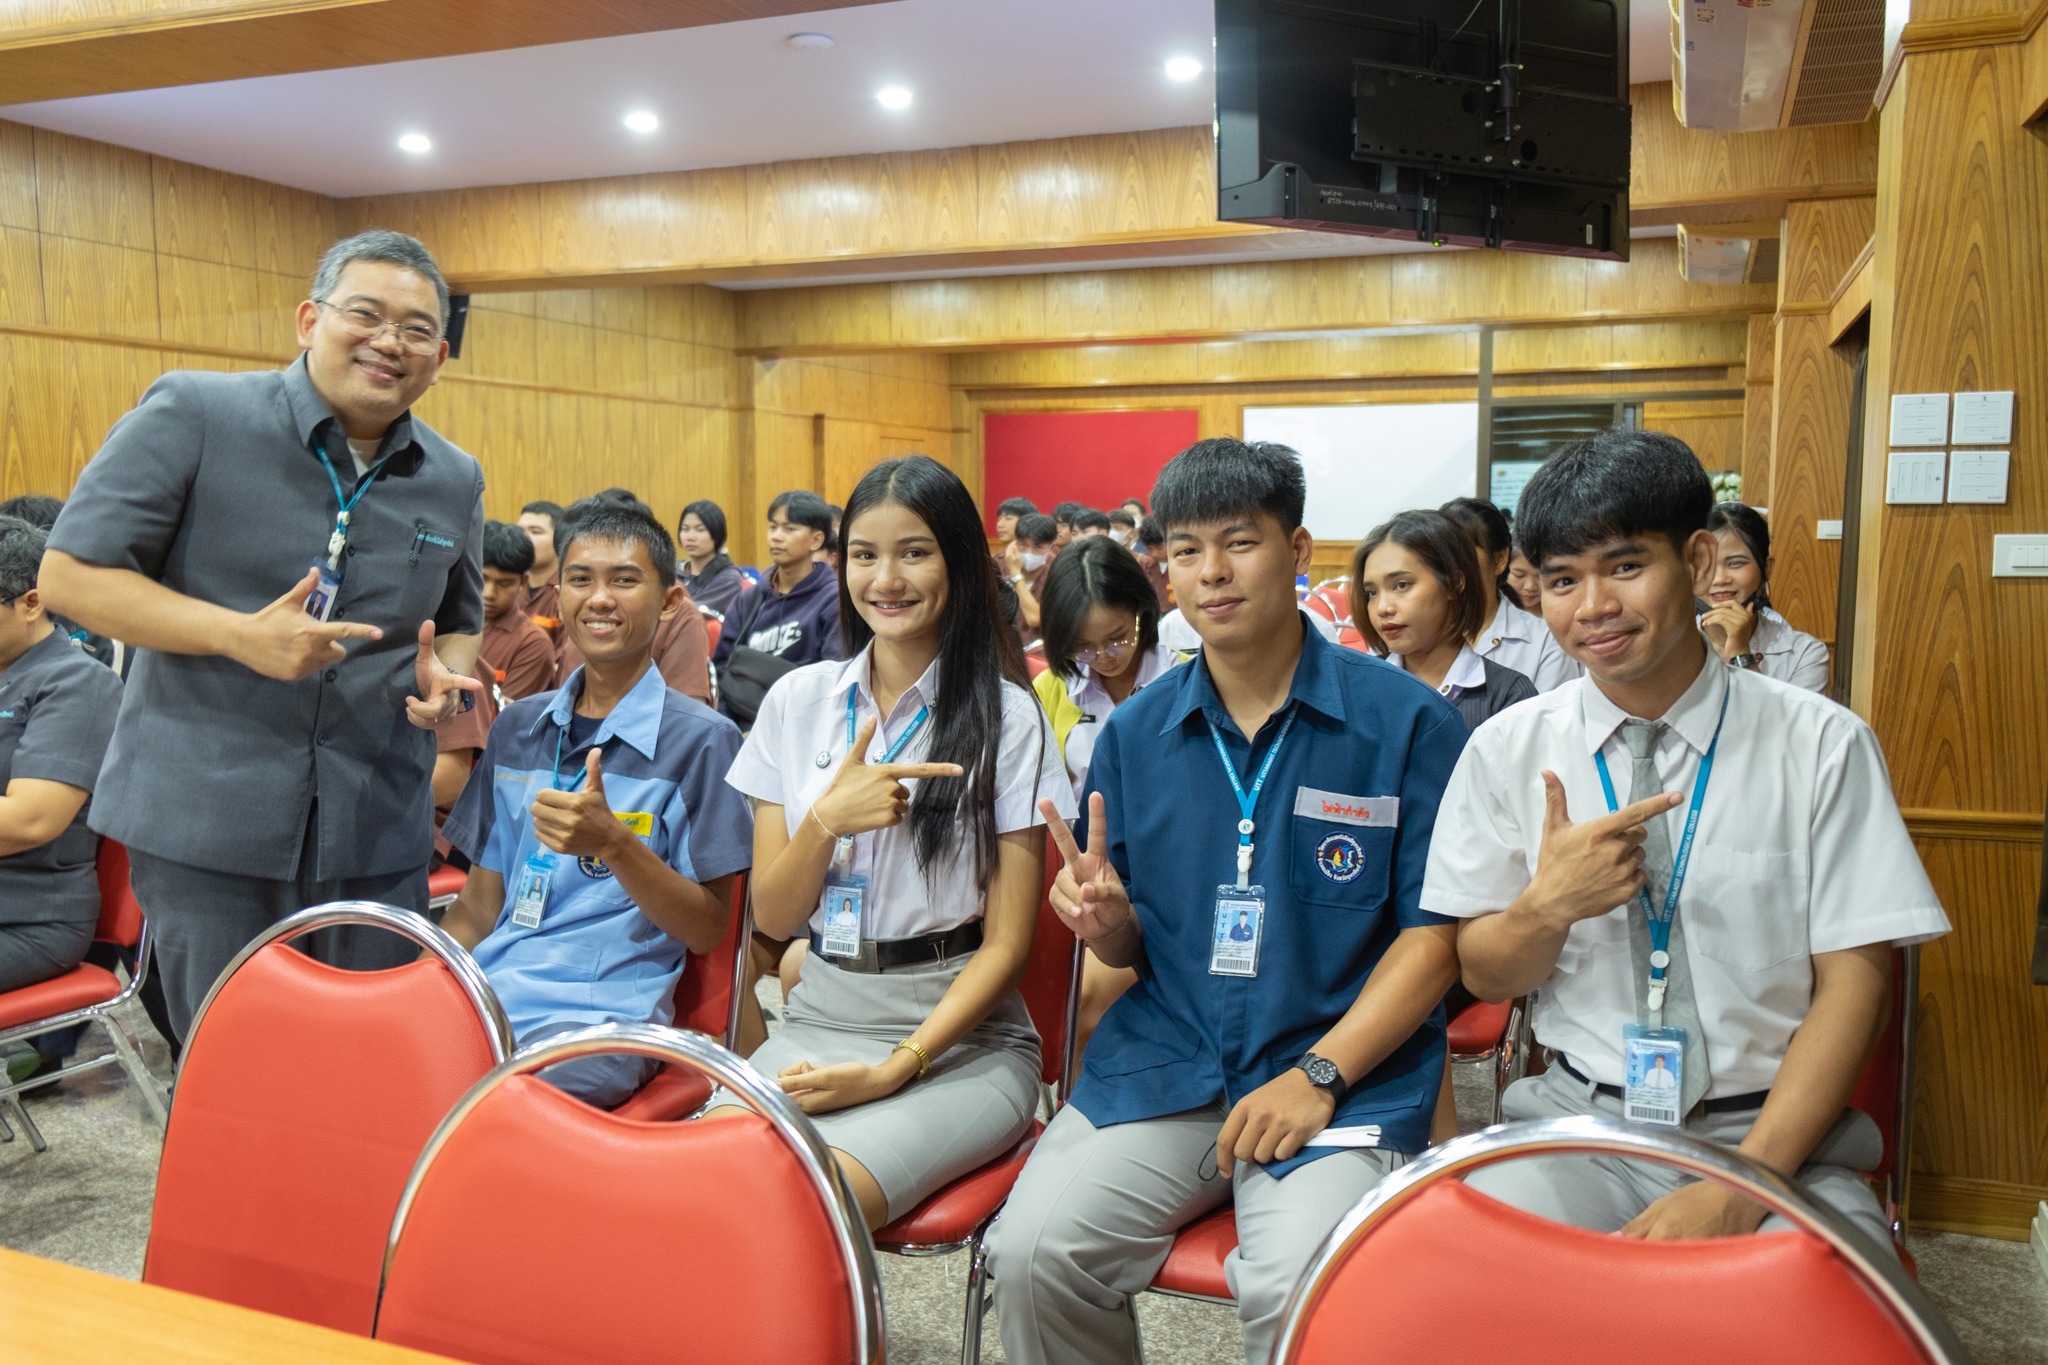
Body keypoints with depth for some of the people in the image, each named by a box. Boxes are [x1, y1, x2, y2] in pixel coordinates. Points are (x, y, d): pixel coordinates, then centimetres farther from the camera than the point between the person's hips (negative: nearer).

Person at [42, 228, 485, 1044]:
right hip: (206, 819, -4)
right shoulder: (192, 415, -6)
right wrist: (241, 636, -18)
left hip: (378, 830, 4)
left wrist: (444, 674, -3)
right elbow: (69, 574, -6)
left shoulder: (454, 482, 8)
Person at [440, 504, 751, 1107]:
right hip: (483, 991, 5)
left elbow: (708, 930, -2)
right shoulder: (517, 729, 16)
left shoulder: (700, 739, -1)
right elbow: (480, 905, 18)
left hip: (600, 1013, -5)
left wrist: (613, 843, -18)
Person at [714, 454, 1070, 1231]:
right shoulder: (796, 701, 8)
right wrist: (827, 820, -13)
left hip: (961, 1036, -3)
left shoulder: (1006, 719, -3)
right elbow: (773, 919, 5)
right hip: (817, 1020, 4)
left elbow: (1007, 943, -5)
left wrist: (896, 1068, -15)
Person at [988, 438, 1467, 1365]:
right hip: (1162, 1059, 3)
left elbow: (1434, 934, -3)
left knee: (1301, 1290, -28)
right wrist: (1107, 921, -9)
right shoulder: (1135, 733, 9)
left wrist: (1319, 1075, -13)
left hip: (1350, 1073, -3)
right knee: (1032, 1252, -17)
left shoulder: (1406, 722, -2)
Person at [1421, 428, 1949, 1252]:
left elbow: (1853, 981, -3)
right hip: (1578, 1118, 1)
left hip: (1771, 1130, 0)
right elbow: (1484, 976, 6)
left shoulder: (1822, 744, -2)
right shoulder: (1507, 749, 2)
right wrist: (1549, 905, -18)